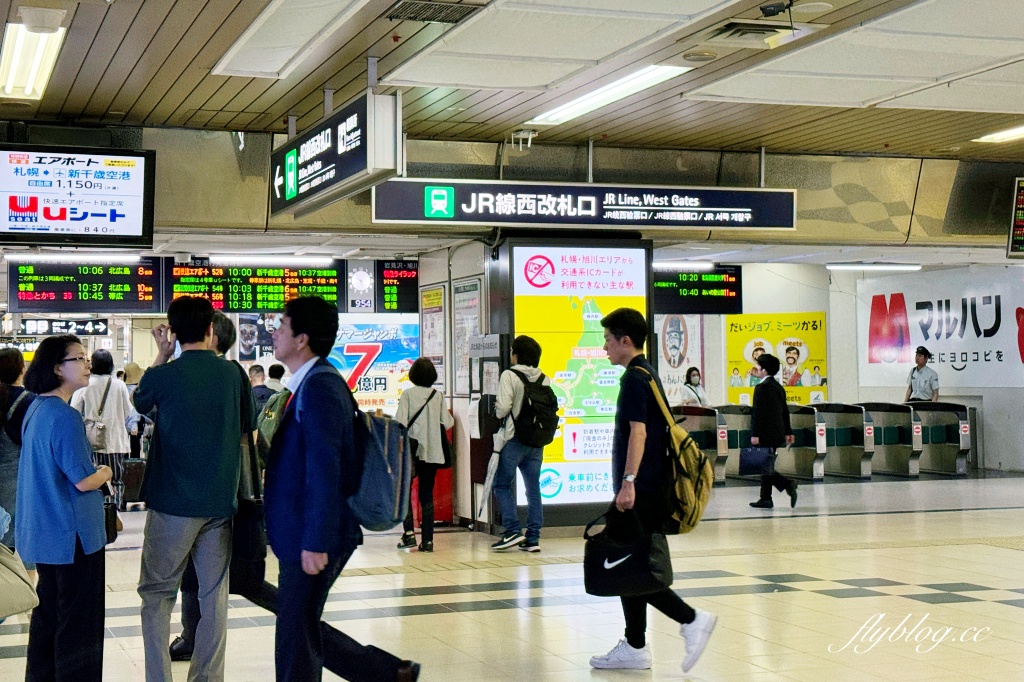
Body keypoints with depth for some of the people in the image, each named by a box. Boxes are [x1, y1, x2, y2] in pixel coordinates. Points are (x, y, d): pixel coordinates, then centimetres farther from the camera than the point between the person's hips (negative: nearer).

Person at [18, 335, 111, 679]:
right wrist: (105, 472, -3)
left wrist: (92, 468, 10)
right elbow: (83, 481, -23)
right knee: (80, 625, 0)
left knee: (47, 615, 19)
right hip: (73, 534, -10)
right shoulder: (65, 416, -21)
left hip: (43, 532, 10)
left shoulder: (36, 409, 8)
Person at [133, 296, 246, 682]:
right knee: (214, 593, 9)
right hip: (221, 502, 3)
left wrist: (162, 356, 17)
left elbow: (140, 403, 14)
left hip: (173, 504, -3)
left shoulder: (164, 375, -10)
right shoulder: (233, 374, 0)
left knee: (157, 593, 8)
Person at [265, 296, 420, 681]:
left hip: (313, 541, -10)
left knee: (296, 639, 0)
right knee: (303, 632, 16)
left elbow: (325, 471, -23)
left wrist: (315, 543, -24)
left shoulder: (318, 387, -17)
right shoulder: (313, 383, 14)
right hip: (301, 536, 10)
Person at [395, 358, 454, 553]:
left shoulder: (407, 394, -5)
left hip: (411, 450, -3)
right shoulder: (438, 396, 4)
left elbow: (401, 422, -12)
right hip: (432, 452, 3)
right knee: (427, 496, 8)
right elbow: (447, 423, 4)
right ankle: (427, 540, 4)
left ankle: (409, 533, -3)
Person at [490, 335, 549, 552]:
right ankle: (533, 538, 7)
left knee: (502, 485, 6)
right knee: (533, 488, 8)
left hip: (513, 439, -5)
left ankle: (513, 531, -5)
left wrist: (497, 409, 6)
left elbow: (503, 408, -16)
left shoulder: (509, 375, -9)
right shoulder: (544, 379, 6)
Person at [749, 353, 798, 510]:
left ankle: (788, 484, -21)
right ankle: (765, 499, 14)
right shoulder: (779, 388, 15)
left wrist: (755, 434, -18)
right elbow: (785, 411, 19)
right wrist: (788, 432, 23)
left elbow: (757, 412, -17)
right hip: (777, 433, 9)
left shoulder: (762, 388, -13)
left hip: (765, 433, -9)